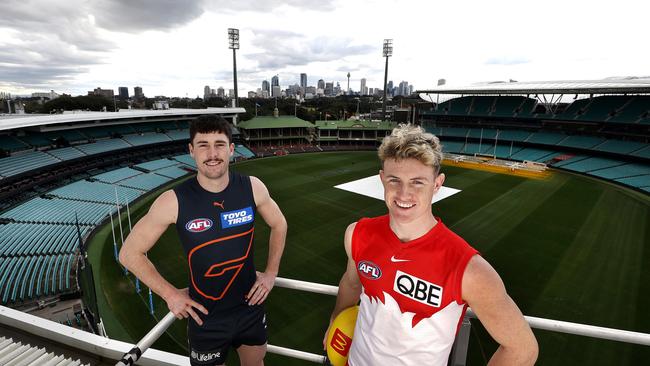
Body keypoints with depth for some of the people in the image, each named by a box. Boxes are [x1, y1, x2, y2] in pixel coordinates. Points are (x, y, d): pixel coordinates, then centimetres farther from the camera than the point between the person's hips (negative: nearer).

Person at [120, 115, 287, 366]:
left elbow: (278, 225, 5)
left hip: (251, 307, 3)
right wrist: (169, 294, -8)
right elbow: (130, 253, -5)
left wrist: (271, 272, 1)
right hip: (205, 317, -2)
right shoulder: (174, 202, -20)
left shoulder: (252, 188, -14)